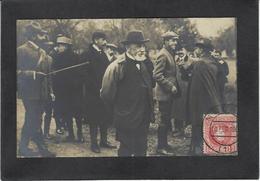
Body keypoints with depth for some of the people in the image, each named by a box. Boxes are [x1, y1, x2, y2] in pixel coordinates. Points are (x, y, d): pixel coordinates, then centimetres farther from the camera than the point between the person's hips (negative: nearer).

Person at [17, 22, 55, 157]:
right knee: (34, 121, -5)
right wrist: (32, 74, -24)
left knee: (32, 120, 13)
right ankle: (42, 148, 3)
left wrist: (50, 91, 15)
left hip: (41, 93, 8)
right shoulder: (22, 50, -9)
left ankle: (23, 147, 22)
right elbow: (17, 72, -15)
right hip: (29, 92, -8)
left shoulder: (43, 53, 15)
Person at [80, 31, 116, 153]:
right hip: (93, 93, -7)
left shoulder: (103, 54, 13)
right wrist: (97, 87, -17)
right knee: (94, 119, 1)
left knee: (106, 117, 10)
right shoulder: (87, 55, -10)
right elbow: (85, 75, -15)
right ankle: (94, 143, 11)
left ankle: (104, 140, 22)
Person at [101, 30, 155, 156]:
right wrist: (118, 111, -4)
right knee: (126, 151, 5)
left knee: (141, 151, 16)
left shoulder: (144, 65, 8)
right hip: (127, 121, -7)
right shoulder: (117, 66, -16)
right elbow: (106, 94, -15)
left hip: (143, 119, 7)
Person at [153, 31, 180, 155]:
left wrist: (174, 86, 13)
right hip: (164, 93, -9)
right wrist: (171, 86, -20)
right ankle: (161, 147, 5)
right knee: (165, 120, -3)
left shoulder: (170, 54, 14)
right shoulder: (163, 55, -16)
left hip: (169, 93, 9)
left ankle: (164, 144, 25)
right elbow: (157, 75, -23)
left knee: (166, 119, 15)